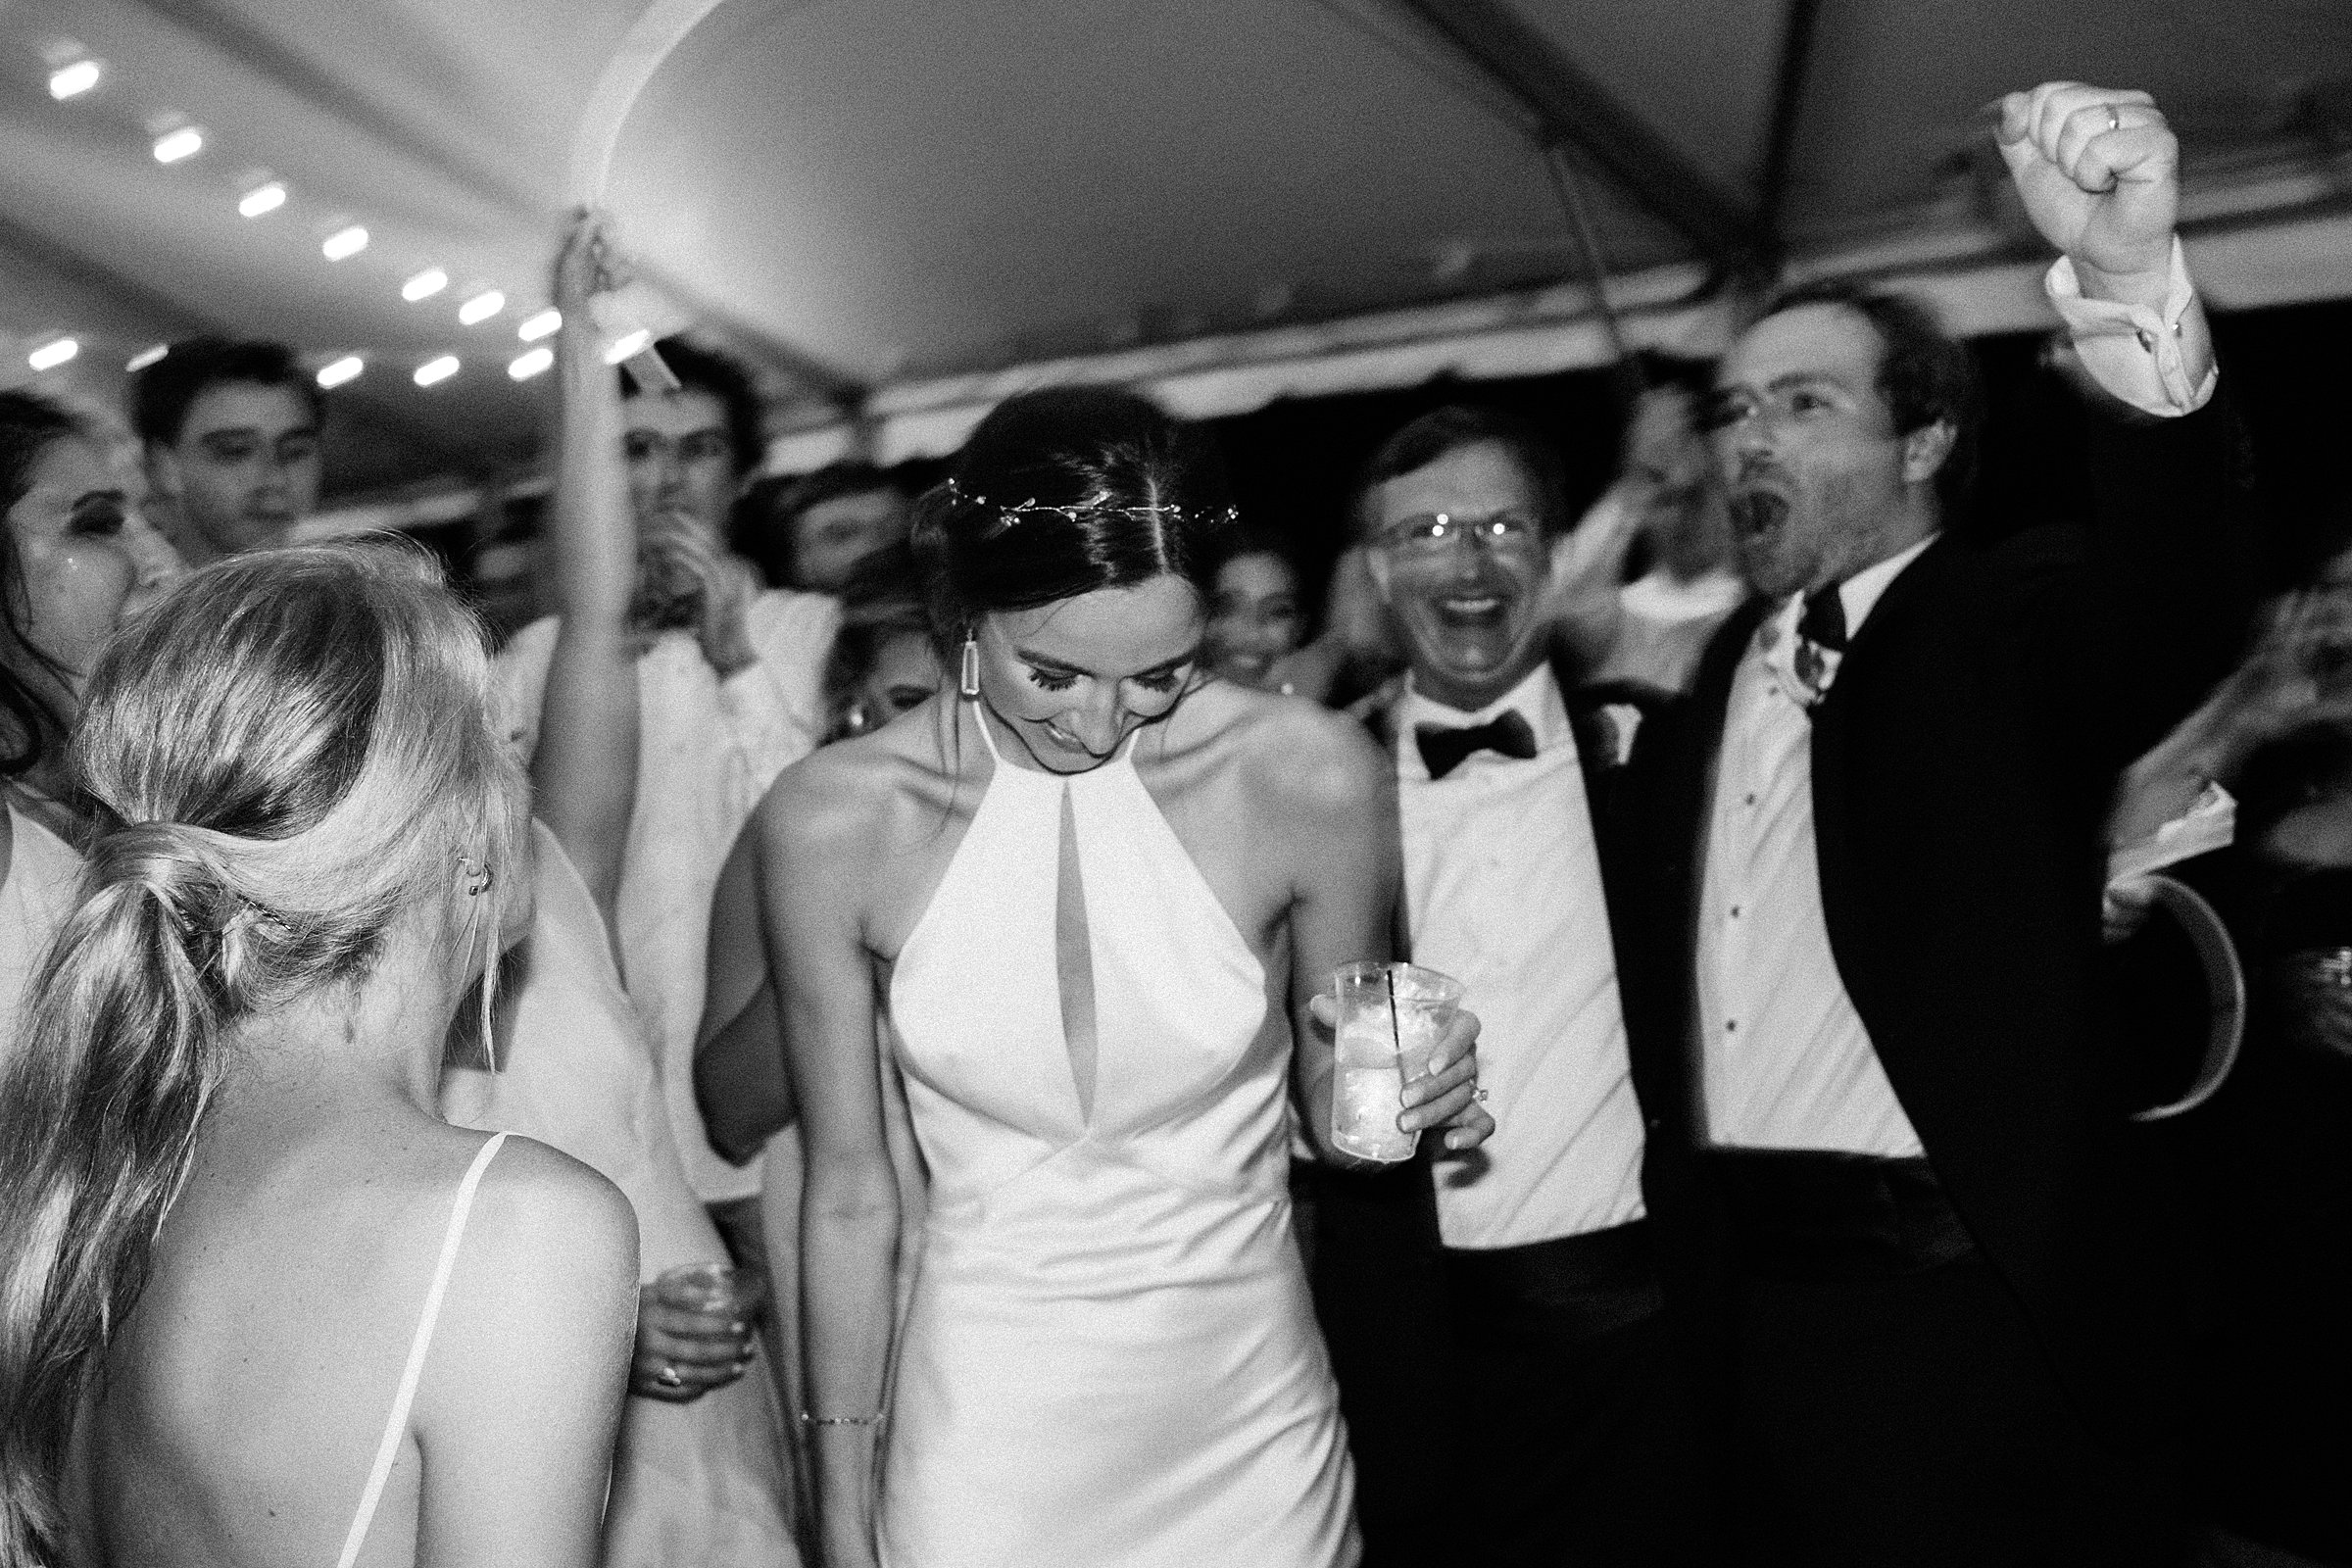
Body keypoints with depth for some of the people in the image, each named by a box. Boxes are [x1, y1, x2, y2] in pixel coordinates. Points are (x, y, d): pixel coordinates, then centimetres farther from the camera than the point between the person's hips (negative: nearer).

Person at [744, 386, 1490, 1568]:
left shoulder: (1308, 775, -13)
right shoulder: (832, 820, -13)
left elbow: (1331, 1109, 3)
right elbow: (848, 1193, -3)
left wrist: (1394, 1090, -19)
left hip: (1249, 1431, 1)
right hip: (984, 1441, -1)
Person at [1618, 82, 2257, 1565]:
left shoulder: (2013, 627, -5)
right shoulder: (1714, 681, 12)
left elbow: (2178, 594, -27)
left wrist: (2133, 280, -42)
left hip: (1986, 1313, -5)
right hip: (1766, 1302, 5)